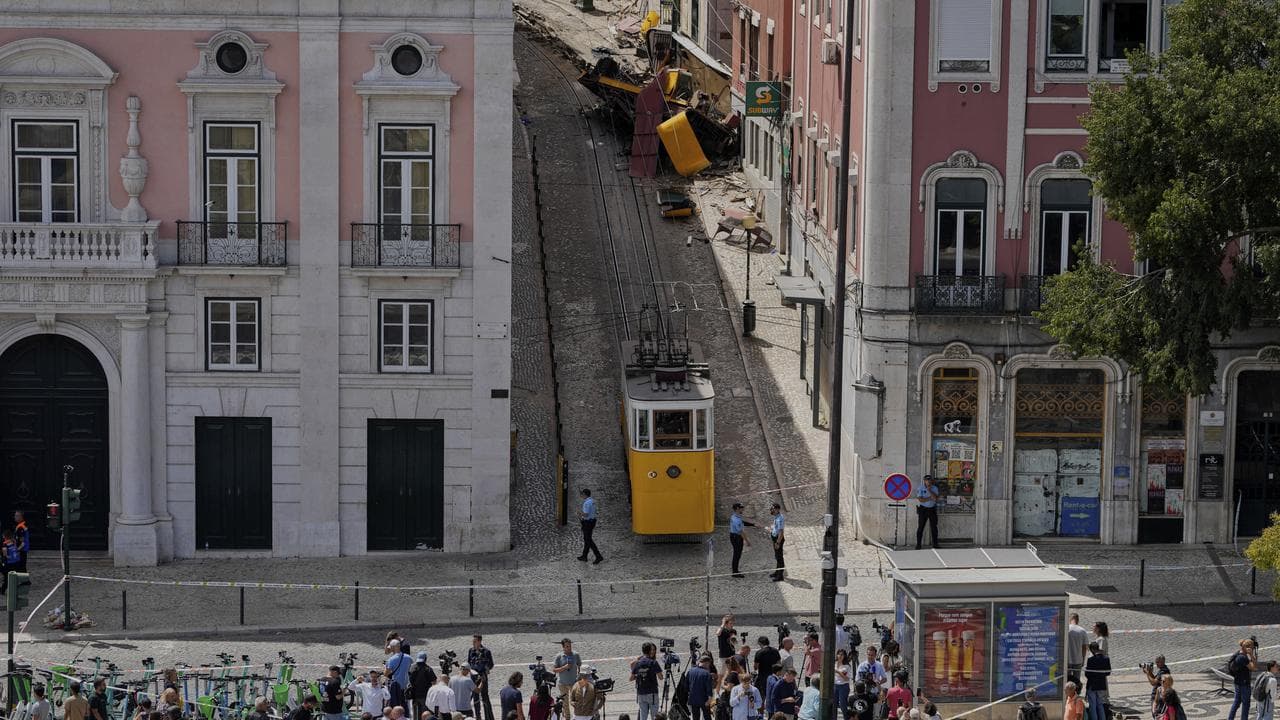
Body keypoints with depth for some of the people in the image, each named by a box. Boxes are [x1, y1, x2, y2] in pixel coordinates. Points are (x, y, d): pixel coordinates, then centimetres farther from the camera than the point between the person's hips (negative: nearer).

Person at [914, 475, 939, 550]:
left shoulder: (934, 488, 1)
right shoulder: (921, 488, -5)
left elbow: (935, 498, -14)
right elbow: (920, 500, -15)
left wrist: (929, 490, -22)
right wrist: (930, 498, -18)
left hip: (932, 509, 2)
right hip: (923, 509, -2)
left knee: (934, 527, 2)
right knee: (920, 527, -3)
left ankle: (935, 545, 9)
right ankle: (918, 544, 2)